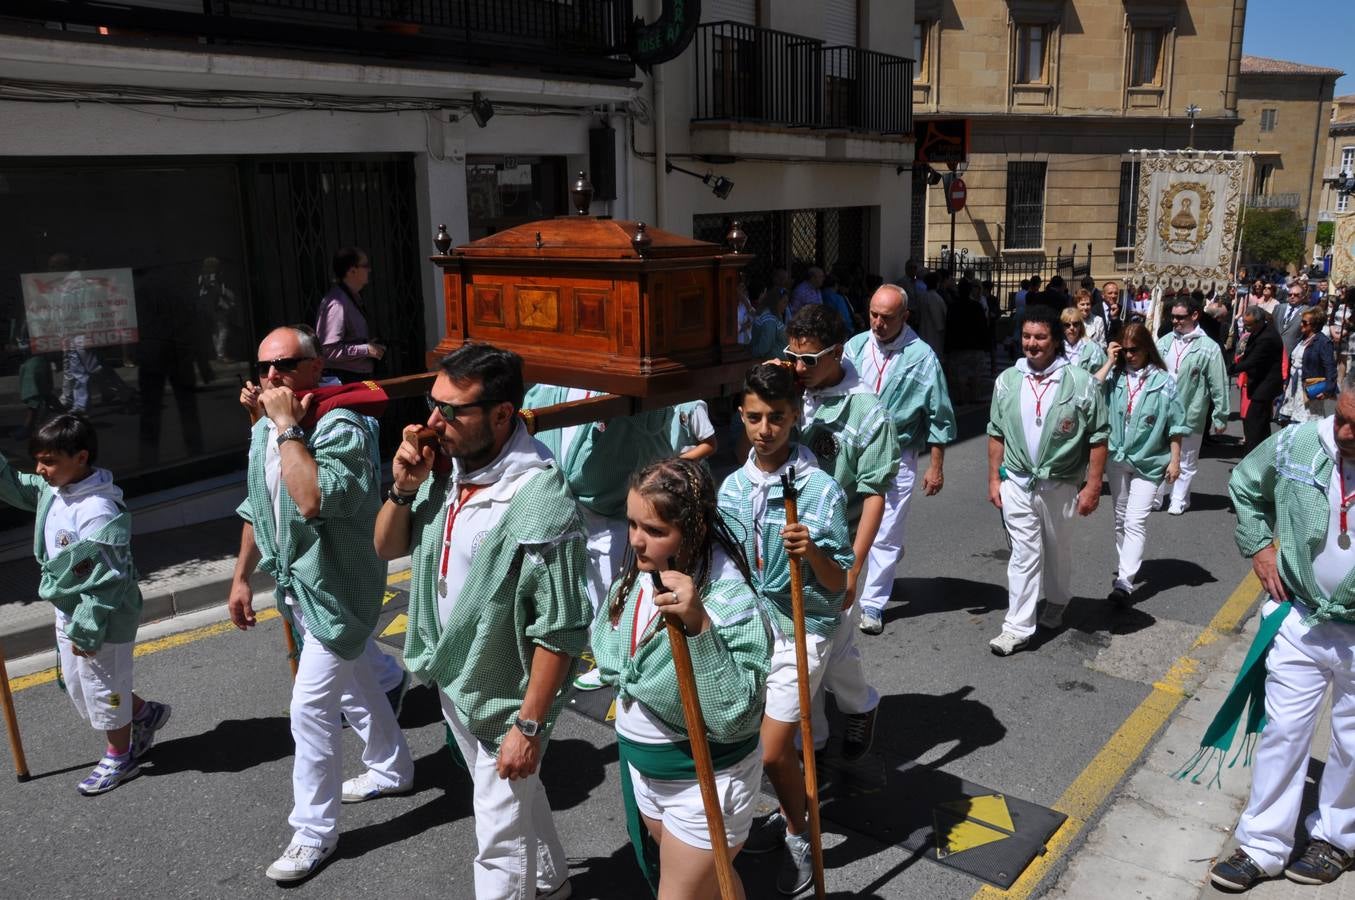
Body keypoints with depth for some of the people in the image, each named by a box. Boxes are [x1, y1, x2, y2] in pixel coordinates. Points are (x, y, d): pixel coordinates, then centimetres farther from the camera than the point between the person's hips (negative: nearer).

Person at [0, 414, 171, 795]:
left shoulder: (98, 513, -30)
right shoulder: (52, 491, -3)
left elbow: (106, 581, -27)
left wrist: (87, 630, -21)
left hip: (102, 619, -9)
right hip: (69, 613, 9)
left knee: (101, 688, 9)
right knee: (77, 686, 23)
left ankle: (119, 757, 29)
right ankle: (143, 712, 42)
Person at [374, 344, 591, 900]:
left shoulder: (539, 500, -30)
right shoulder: (446, 468, -9)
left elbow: (559, 631, -25)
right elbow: (387, 548, 5)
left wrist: (529, 725, -21)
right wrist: (404, 488, -14)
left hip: (503, 697, -8)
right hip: (451, 677, 8)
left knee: (499, 838, 10)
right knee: (515, 795, 30)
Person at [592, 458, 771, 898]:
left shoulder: (731, 601, -29)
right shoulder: (639, 573, -9)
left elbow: (734, 719, -35)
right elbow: (605, 641, 11)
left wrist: (699, 626, -42)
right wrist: (629, 680, -4)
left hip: (704, 779, -7)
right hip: (640, 765, 7)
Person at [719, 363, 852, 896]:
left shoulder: (819, 489, -17)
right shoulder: (733, 486, -1)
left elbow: (838, 583, -16)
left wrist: (811, 551, -34)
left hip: (799, 632, -5)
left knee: (773, 751, -4)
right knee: (754, 740, 15)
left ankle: (801, 837, 23)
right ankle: (791, 815, 42)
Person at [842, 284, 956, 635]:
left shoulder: (922, 357, -8)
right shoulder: (856, 346, 0)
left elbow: (938, 418, -3)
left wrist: (936, 467, -4)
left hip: (897, 458, -3)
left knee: (885, 535, 2)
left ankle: (873, 603, 16)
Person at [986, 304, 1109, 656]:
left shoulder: (1081, 383, -10)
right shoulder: (1008, 381, 0)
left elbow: (1098, 438, -7)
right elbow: (996, 433, 7)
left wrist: (1093, 487, -9)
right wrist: (994, 478, 5)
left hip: (1061, 485, -1)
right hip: (1017, 483, 1)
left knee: (1058, 551, 18)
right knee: (1024, 554, 2)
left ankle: (1056, 602, 42)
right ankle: (1018, 627, 5)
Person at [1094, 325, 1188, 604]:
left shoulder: (1163, 381, -6)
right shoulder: (1115, 375, 0)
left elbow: (1175, 424, -2)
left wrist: (1175, 460, -4)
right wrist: (1109, 363, -13)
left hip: (1148, 462, -4)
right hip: (1116, 458, 4)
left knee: (1135, 523, -10)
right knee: (1120, 519, 17)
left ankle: (1124, 581, -12)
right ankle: (1127, 567, 34)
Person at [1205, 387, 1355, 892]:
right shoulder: (1295, 445, -12)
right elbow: (1244, 486, 9)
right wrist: (1259, 547, 3)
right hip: (1299, 619, 2)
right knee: (1282, 732, 9)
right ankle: (1262, 847, 21)